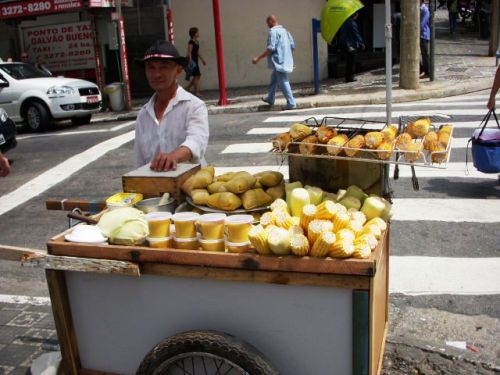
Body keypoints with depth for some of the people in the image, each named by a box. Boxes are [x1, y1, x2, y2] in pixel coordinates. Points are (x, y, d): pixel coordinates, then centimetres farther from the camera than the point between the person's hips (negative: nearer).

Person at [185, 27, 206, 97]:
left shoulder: (197, 42, 14)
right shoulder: (191, 42, -12)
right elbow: (189, 52, -17)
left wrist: (202, 60, 24)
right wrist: (190, 61, -23)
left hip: (196, 60, 9)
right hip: (192, 61, -9)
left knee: (197, 76, 11)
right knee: (197, 75, -6)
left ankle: (188, 88, 20)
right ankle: (196, 91, 1)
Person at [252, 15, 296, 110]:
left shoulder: (273, 31, -12)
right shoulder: (284, 30, 14)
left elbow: (271, 48, -20)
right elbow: (292, 46, 13)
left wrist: (258, 58, -17)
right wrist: (289, 56, 27)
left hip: (279, 61, -9)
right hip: (285, 61, 9)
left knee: (283, 82, -6)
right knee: (274, 78, 23)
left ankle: (291, 103, -5)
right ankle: (270, 98, 35)